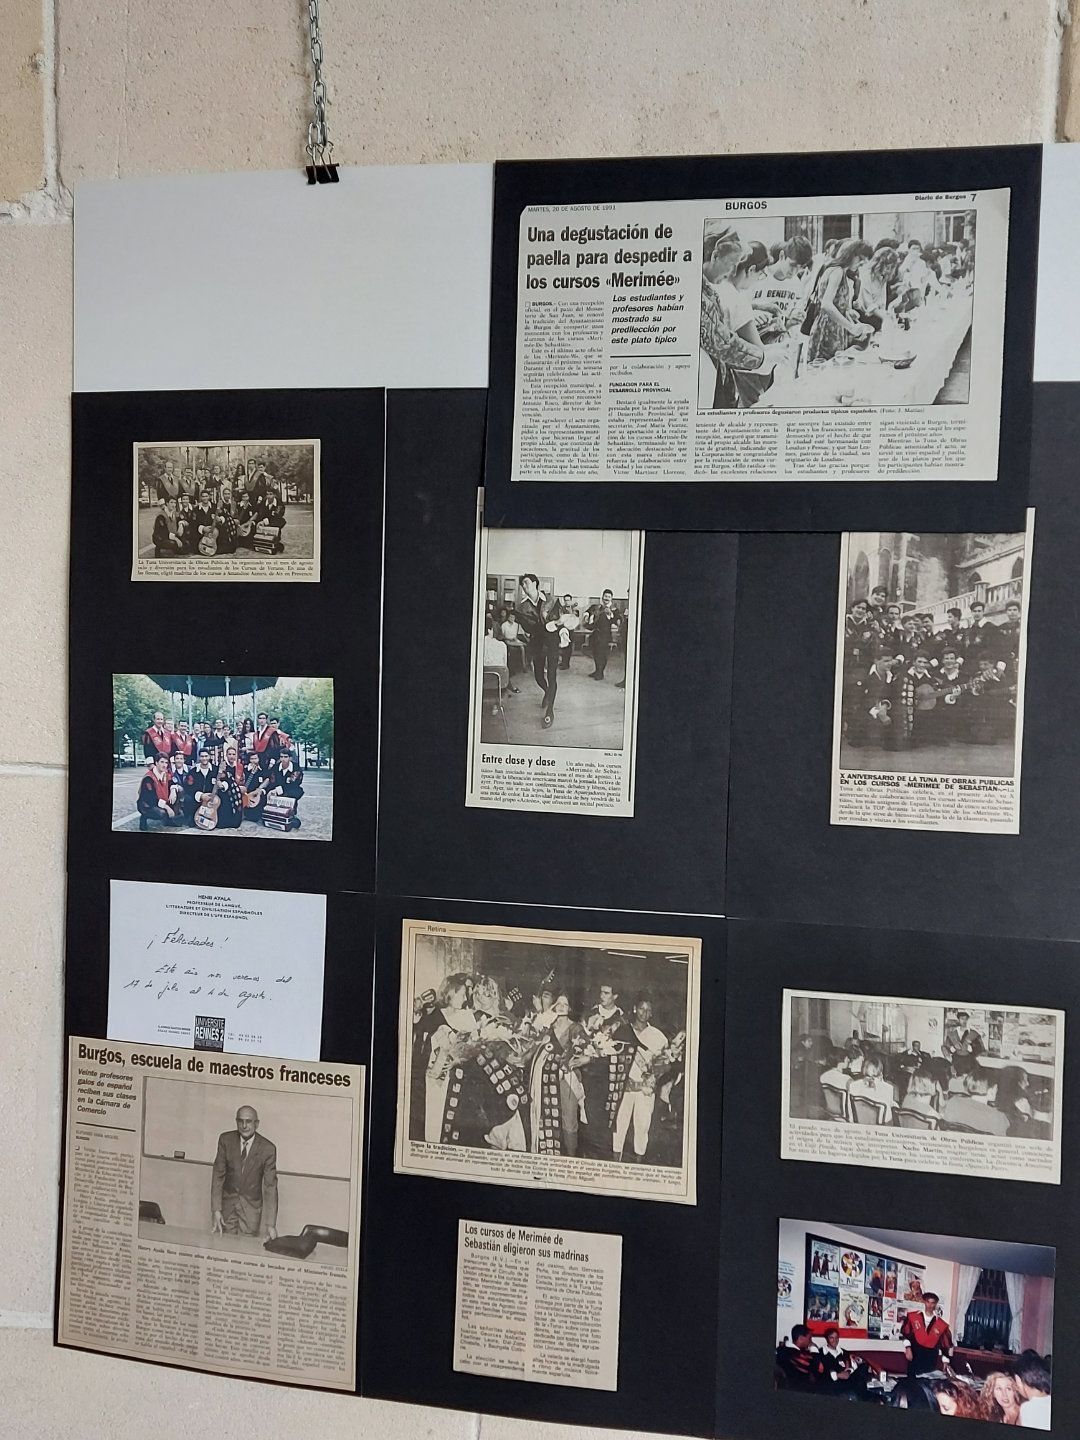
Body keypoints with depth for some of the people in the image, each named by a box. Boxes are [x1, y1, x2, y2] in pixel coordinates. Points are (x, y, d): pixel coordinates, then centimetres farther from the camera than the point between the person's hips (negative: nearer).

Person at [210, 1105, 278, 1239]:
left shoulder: (267, 1148, -12)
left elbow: (270, 1186, -12)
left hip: (252, 1209, -2)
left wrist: (271, 1224, -18)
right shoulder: (226, 1140, -6)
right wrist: (216, 1210, -12)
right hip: (227, 1205, 2)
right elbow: (218, 1175, -3)